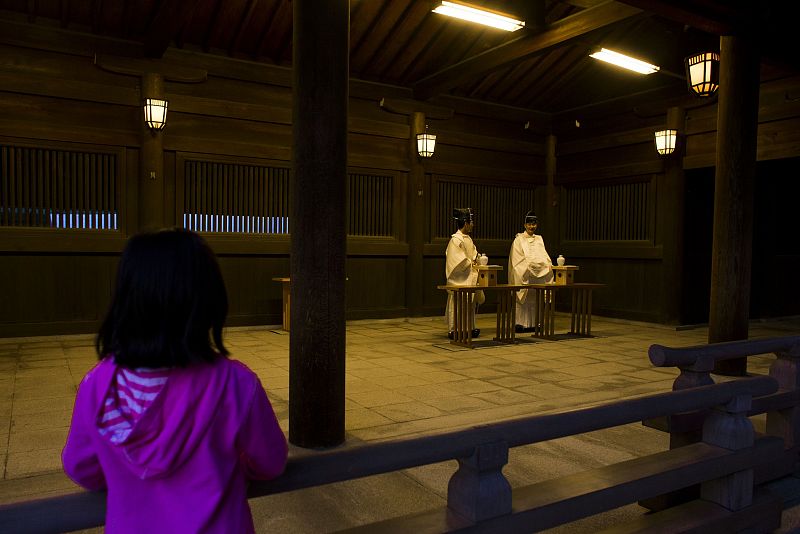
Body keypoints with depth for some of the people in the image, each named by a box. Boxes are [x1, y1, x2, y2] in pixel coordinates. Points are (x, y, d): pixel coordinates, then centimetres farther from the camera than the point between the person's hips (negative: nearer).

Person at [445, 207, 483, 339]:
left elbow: (474, 253, 23)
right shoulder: (455, 239, -13)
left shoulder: (468, 238, 13)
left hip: (470, 278, 9)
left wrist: (477, 261, 4)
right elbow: (459, 261, -18)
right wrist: (471, 264, -9)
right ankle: (453, 330, 1)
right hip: (459, 280, -8)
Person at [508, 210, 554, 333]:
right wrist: (530, 264, -17)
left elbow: (543, 254, 10)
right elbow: (518, 258, -7)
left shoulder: (539, 239, 17)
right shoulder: (519, 239, 0)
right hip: (524, 273, -5)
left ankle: (533, 323, 8)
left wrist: (548, 264, -8)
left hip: (538, 273, 5)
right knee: (523, 298, -7)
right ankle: (520, 323, -4)